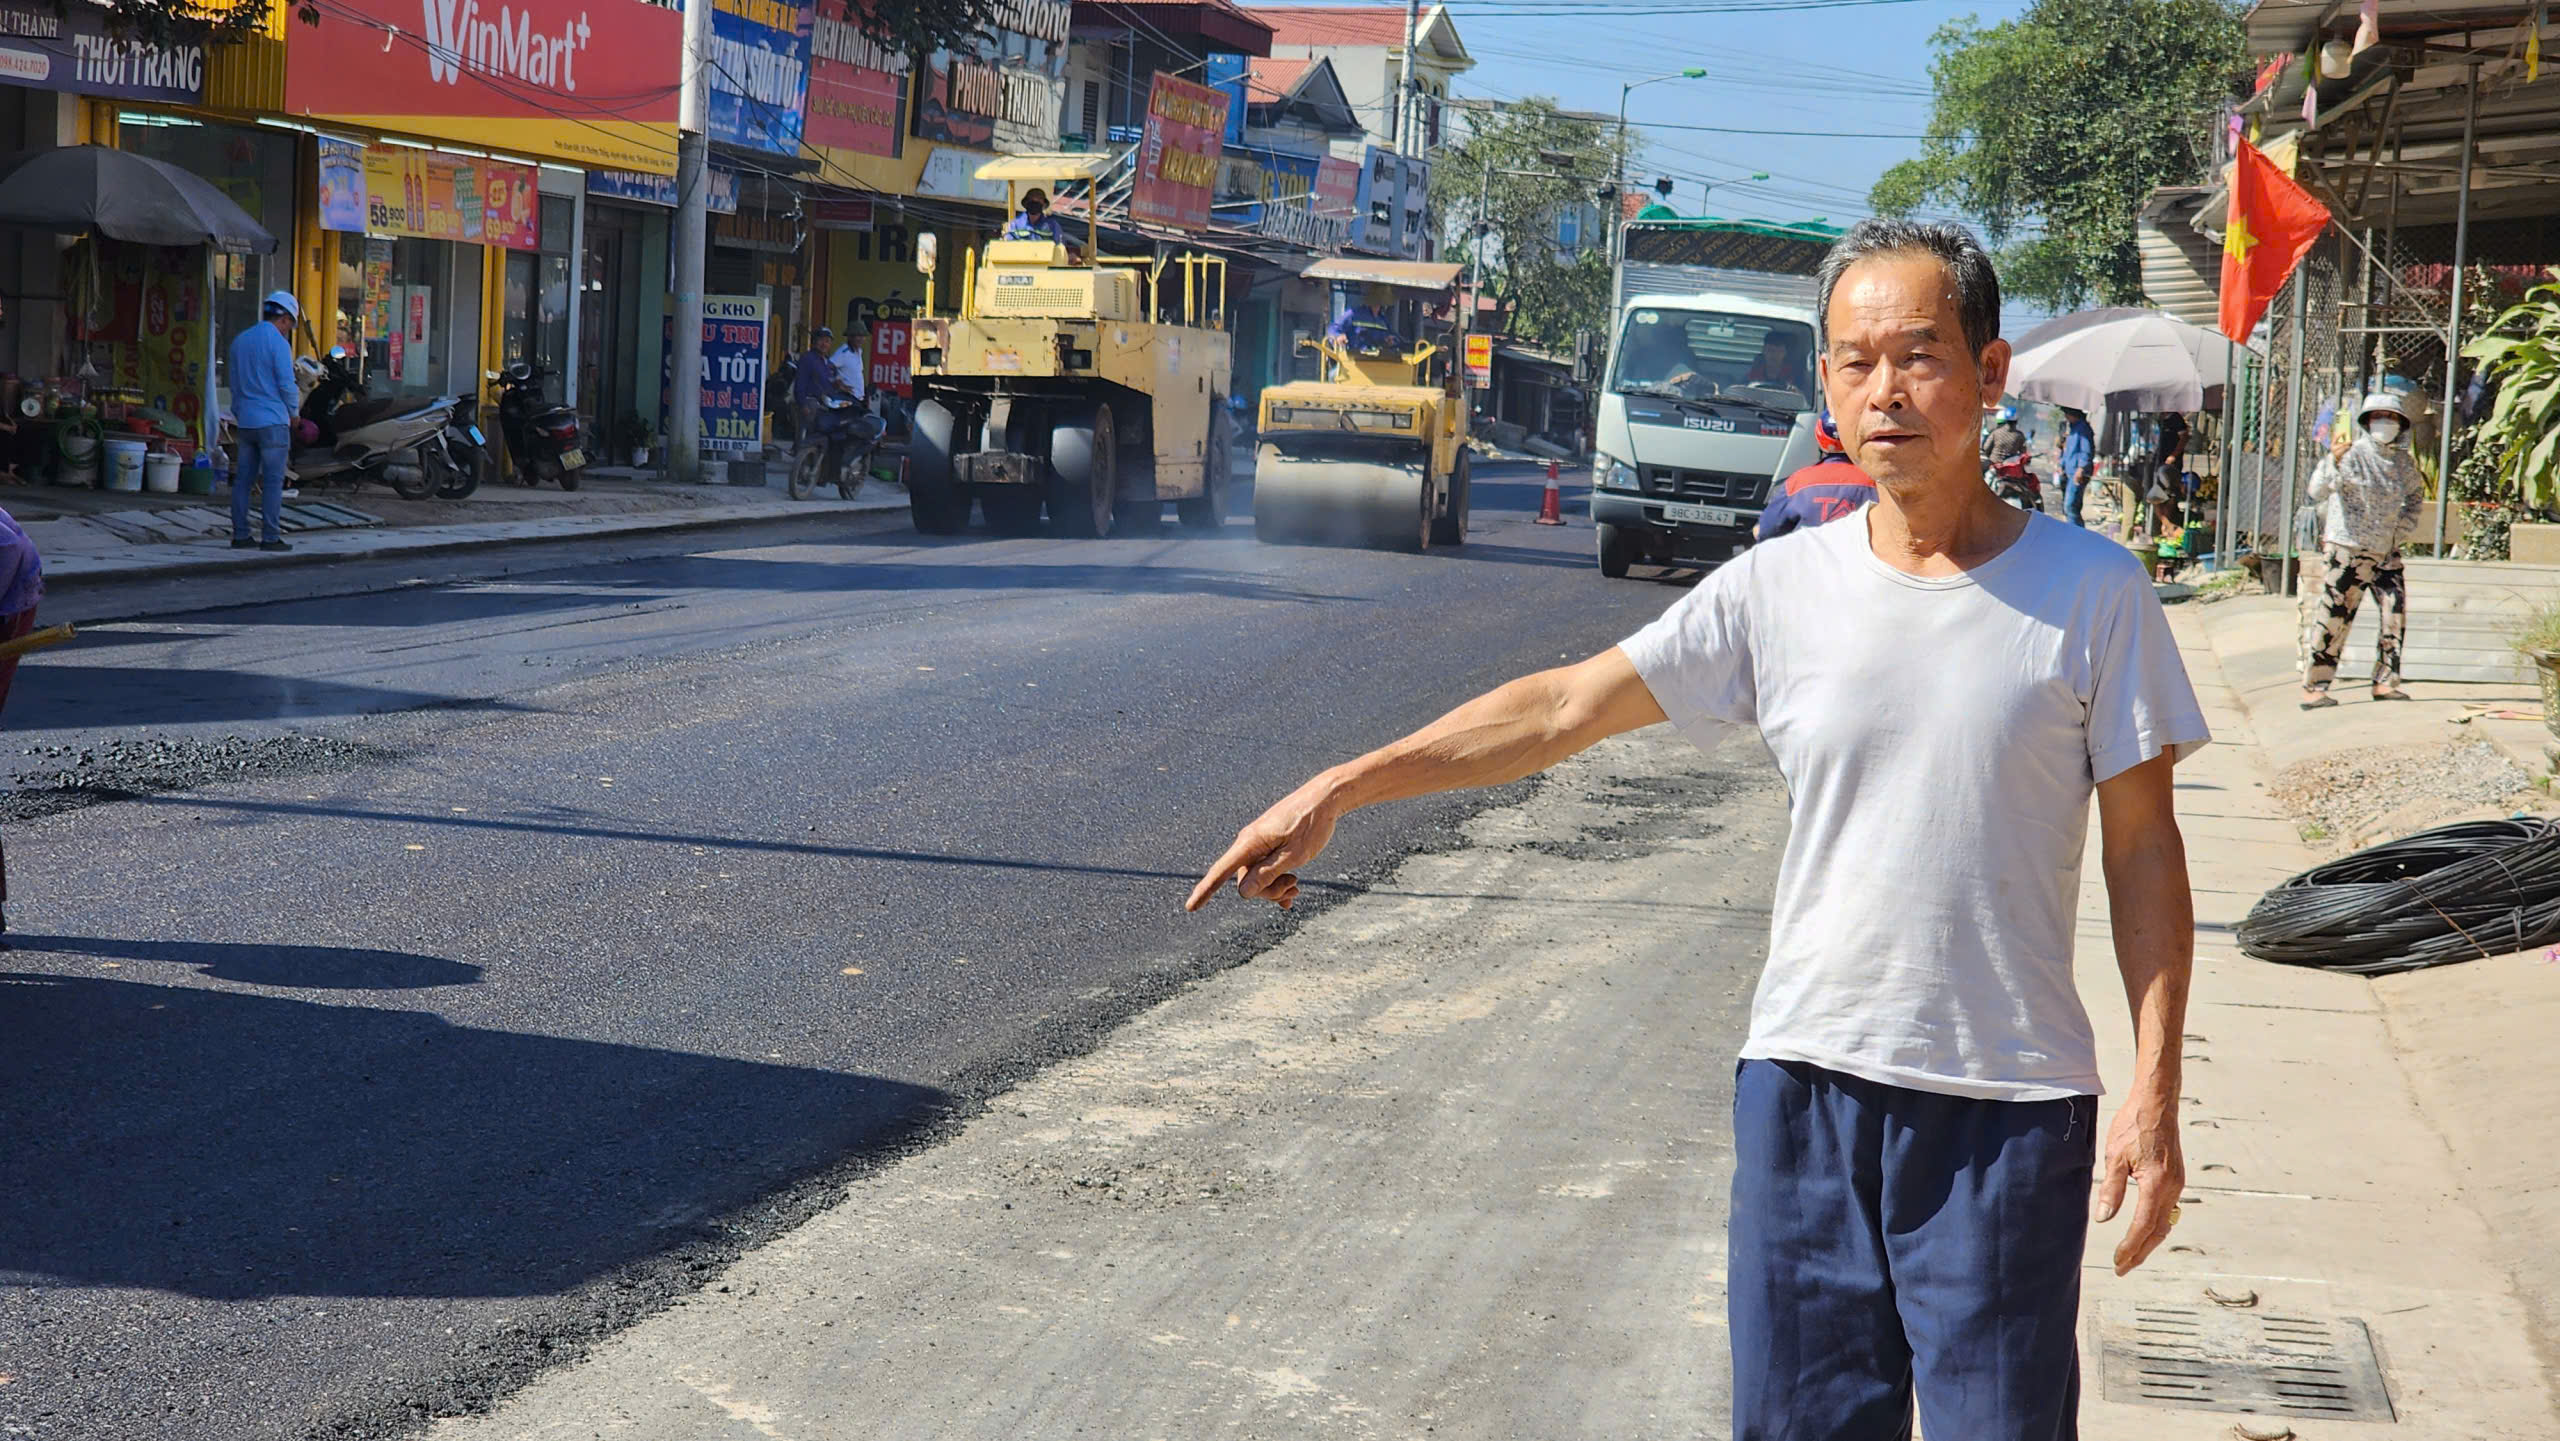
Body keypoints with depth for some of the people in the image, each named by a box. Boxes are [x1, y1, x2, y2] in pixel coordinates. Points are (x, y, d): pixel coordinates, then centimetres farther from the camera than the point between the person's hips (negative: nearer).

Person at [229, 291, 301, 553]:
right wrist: (293, 411, 4)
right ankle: (271, 537, -4)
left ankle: (240, 535, 8)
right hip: (273, 421, -7)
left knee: (243, 479, 8)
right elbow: (287, 384, -13)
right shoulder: (278, 343, -11)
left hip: (245, 422, 7)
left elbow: (234, 384, 18)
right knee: (273, 481, -3)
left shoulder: (240, 341, 12)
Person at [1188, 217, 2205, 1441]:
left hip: (2010, 1107, -2)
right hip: (1806, 1078, 2)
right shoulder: (1780, 588, 2)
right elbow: (1564, 708, 4)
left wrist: (2155, 1096, -4)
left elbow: (2143, 852, 0)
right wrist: (1336, 790, 0)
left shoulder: (2091, 591, -3)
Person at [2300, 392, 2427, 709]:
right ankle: (2313, 687, -1)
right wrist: (2334, 463, -45)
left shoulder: (2405, 462, 5)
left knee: (2396, 615, 0)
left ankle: (2385, 681, 12)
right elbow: (2318, 492, -27)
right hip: (2349, 551, -6)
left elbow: (2416, 495, 25)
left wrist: (2405, 525, 9)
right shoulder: (2353, 454, -12)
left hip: (2387, 552, 6)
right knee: (2335, 620, -6)